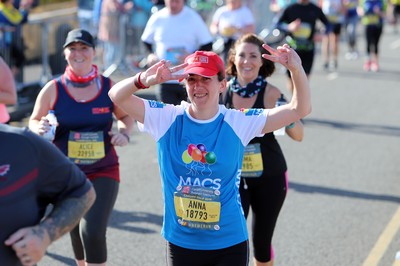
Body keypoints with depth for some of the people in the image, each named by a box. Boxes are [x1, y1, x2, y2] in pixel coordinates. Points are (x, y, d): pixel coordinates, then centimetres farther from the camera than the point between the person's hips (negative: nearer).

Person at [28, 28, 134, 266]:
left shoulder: (108, 87, -5)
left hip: (104, 171, -1)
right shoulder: (53, 89, -6)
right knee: (77, 233, 16)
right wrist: (39, 128, -17)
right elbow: (34, 121, 6)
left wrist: (124, 133, -10)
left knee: (93, 232, -17)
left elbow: (126, 116, 11)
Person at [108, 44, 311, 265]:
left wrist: (296, 69, -25)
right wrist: (144, 80, -33)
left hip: (229, 244, -1)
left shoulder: (239, 123, -6)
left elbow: (299, 110, -8)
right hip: (180, 244, 2)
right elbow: (117, 96, -12)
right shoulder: (166, 119, -5)